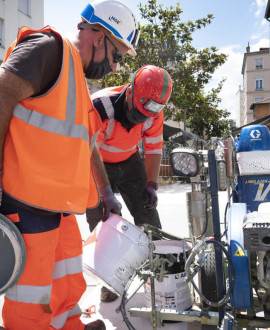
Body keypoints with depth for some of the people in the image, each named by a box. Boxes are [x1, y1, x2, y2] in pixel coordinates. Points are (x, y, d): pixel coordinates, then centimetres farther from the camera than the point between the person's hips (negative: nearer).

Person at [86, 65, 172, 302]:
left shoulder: (154, 113, -17)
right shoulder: (99, 107, -35)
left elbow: (154, 148, -3)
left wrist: (151, 184, -9)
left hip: (129, 161, 4)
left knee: (147, 213, -1)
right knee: (100, 221, -5)